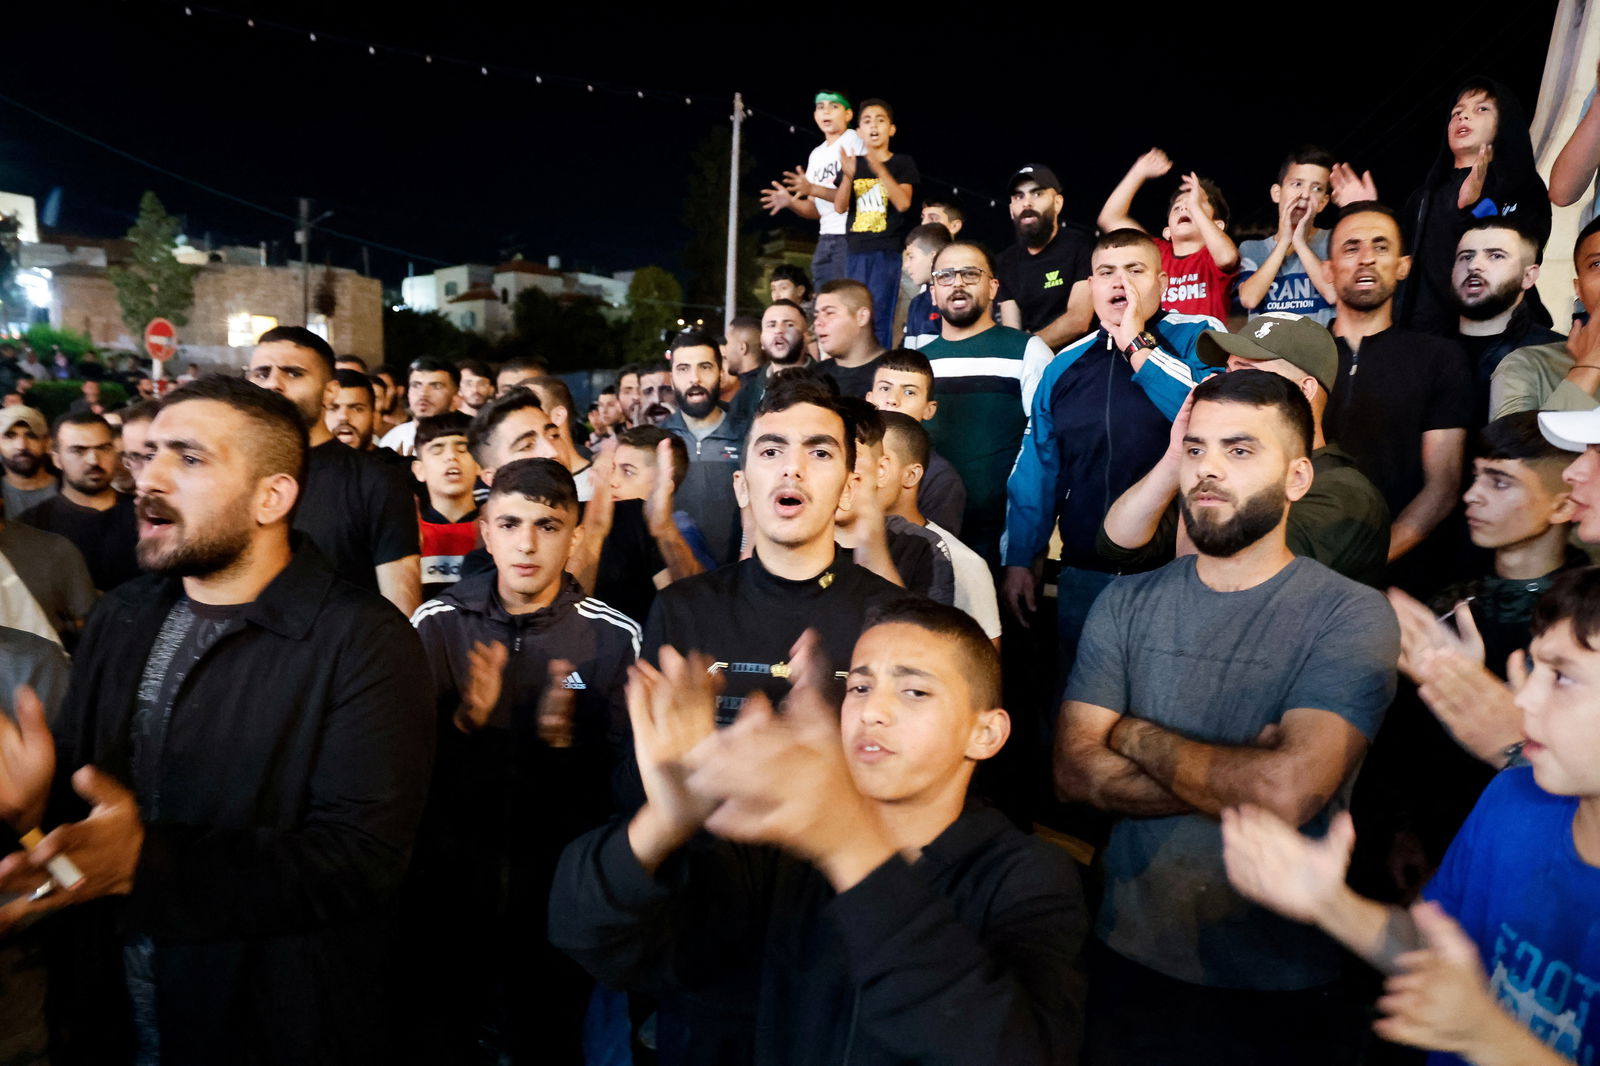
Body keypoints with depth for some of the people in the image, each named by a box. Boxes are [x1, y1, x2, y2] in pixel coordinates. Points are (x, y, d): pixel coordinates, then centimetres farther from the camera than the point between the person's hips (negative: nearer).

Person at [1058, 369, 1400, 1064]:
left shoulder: (1354, 617, -14)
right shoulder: (1126, 605, -2)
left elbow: (1288, 793, -28)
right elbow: (1074, 771, -11)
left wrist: (1138, 737, -14)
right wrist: (1239, 780, -21)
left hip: (1277, 990, -3)